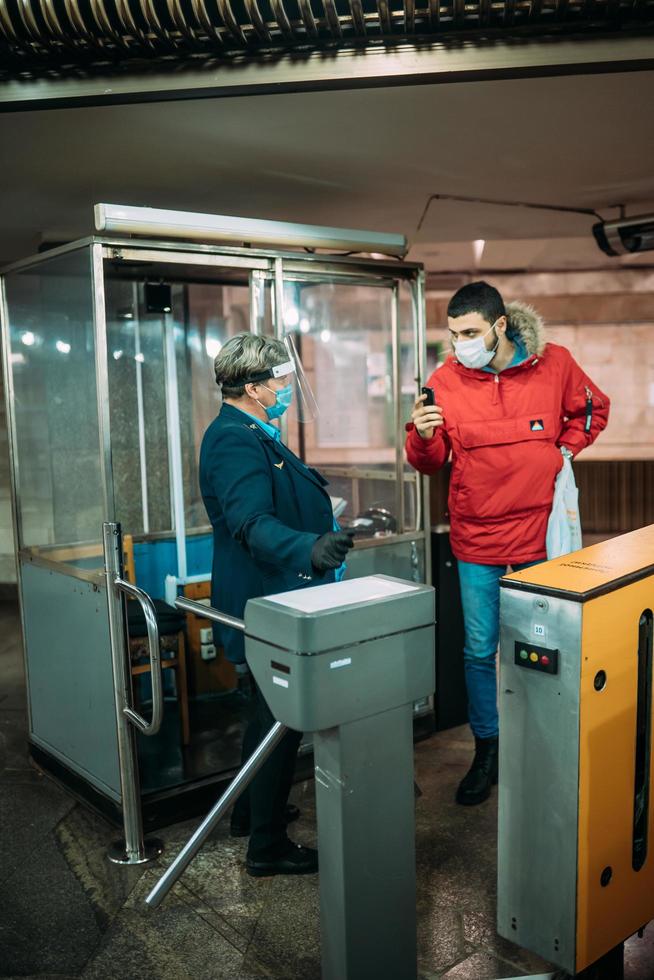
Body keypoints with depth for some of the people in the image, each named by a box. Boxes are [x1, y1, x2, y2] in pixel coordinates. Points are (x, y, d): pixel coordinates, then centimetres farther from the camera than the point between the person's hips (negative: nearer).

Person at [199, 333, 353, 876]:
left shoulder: (252, 434, 13)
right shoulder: (234, 440, -22)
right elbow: (252, 523, -35)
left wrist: (323, 539, 30)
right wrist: (310, 548, -50)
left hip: (278, 598, 11)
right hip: (268, 603, -11)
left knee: (273, 711, 22)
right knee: (281, 717, 0)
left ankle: (252, 811, 39)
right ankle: (267, 845, 14)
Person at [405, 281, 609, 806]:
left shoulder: (554, 363, -4)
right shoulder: (445, 380, -6)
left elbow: (592, 409, 15)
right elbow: (430, 463, -1)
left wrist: (564, 451, 1)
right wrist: (423, 436, -22)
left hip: (541, 531, 1)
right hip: (477, 537, 0)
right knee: (480, 651, 7)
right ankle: (487, 750, 25)